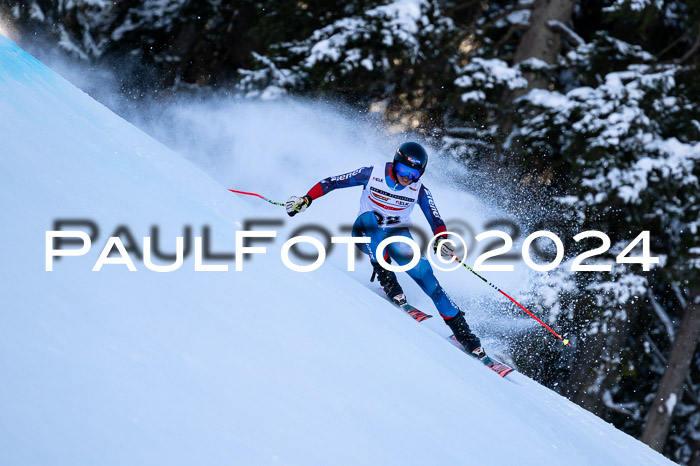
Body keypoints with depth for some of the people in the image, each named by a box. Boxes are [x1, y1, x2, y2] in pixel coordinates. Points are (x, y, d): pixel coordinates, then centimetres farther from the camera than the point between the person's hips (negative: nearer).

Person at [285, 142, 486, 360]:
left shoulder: (419, 190, -11)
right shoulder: (372, 175, -16)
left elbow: (435, 219, -16)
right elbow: (332, 182, -9)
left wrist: (441, 239, -37)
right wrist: (306, 200, -17)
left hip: (397, 236, 1)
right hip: (367, 234, -1)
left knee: (423, 272, -19)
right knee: (370, 218, -36)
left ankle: (461, 330, -14)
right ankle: (385, 277, -29)